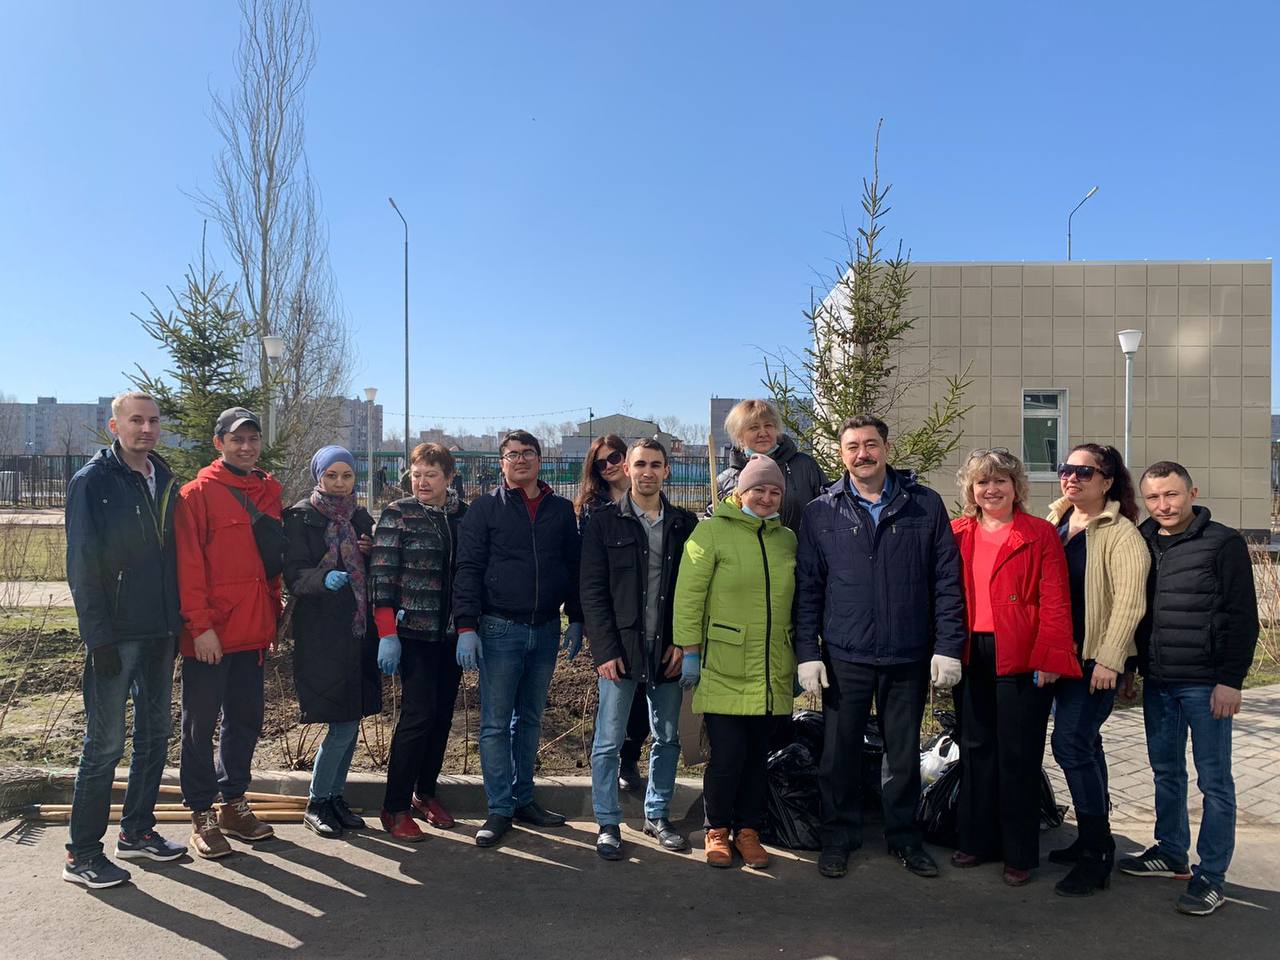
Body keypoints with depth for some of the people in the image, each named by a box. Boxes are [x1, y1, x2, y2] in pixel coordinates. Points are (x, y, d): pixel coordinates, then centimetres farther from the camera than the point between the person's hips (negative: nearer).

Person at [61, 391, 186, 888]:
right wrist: (98, 637, -16)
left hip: (160, 633, 6)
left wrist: (178, 619, 10)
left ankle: (137, 830, 28)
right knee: (106, 743, -1)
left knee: (154, 735, 14)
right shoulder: (91, 482, -8)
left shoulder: (164, 480, 10)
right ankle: (82, 853, 13)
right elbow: (83, 566, -12)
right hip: (116, 636, -6)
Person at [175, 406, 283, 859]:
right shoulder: (198, 494, -7)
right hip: (209, 634, -6)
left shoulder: (269, 491, 11)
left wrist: (273, 612, 11)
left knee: (246, 720, 15)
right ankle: (202, 815, 18)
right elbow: (189, 565, -12)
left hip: (252, 630, 6)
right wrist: (200, 625, -16)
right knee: (201, 724, 6)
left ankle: (234, 802, 29)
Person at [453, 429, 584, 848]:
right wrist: (466, 626, -12)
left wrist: (576, 619, 10)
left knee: (530, 719, 13)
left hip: (546, 629, 4)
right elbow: (468, 570, -5)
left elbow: (574, 567, 14)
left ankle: (524, 799, 24)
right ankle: (500, 809, 9)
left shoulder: (561, 510, 9)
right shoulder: (485, 509, 0)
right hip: (500, 629, -3)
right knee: (496, 723, 1)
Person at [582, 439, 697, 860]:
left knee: (668, 738, 13)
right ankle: (608, 824, 18)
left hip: (668, 649, 3)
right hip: (620, 647, -3)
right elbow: (592, 589, -4)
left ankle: (657, 816, 29)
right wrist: (605, 649, -11)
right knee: (609, 741, 3)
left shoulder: (684, 524, 7)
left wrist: (683, 642, -3)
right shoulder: (605, 521, 0)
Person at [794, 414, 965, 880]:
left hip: (908, 656, 0)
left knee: (904, 752, 14)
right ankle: (838, 837, 27)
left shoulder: (925, 505, 1)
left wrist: (948, 646, -5)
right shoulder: (821, 512, 2)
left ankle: (904, 836, 32)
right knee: (840, 751, 9)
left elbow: (946, 579, 1)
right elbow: (807, 587, 2)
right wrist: (807, 651, -4)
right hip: (844, 654, 0)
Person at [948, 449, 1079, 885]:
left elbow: (1055, 603, -6)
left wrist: (1048, 658, -14)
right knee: (975, 748, 13)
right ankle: (977, 840, 26)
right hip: (971, 657, 4)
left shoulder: (1041, 534, -2)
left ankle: (1019, 854, 17)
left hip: (1021, 660, -4)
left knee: (1018, 755, 3)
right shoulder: (958, 533, 9)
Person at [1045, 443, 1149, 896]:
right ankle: (1094, 838, 27)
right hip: (1062, 654, 7)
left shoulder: (1121, 533, -10)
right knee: (1084, 744, 14)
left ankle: (1095, 856, 1)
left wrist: (1109, 659, -20)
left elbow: (1128, 601, -17)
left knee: (1071, 744, -11)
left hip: (1097, 657, -7)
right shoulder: (1055, 523, 10)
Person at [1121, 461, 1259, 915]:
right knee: (1166, 772, 16)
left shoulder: (1223, 543, -6)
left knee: (1214, 780, 3)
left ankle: (1210, 876, 11)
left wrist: (1230, 680, -12)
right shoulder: (1141, 544, 8)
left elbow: (1243, 618, -8)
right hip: (1157, 683, 6)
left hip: (1205, 685, -5)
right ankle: (1171, 853, 30)